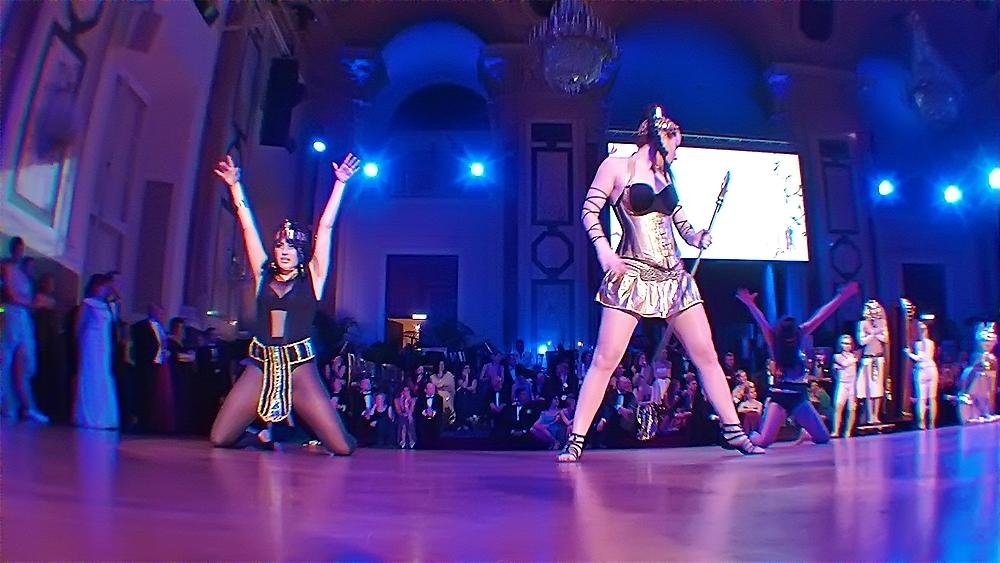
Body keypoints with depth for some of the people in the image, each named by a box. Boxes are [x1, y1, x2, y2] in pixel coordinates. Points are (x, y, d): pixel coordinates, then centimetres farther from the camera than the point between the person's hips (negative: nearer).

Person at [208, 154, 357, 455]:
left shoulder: (312, 278, 4)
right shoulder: (263, 276, 10)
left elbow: (325, 227, 0)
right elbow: (248, 227, 10)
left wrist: (340, 183, 0)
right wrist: (235, 185, 12)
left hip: (300, 368, -2)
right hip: (260, 367, 3)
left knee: (342, 447, -9)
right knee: (220, 440, -4)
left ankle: (307, 432, 27)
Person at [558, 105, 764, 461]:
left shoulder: (665, 178, 19)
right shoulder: (616, 166, 2)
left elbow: (682, 227, 22)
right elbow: (589, 211, -3)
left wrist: (698, 238, 0)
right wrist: (605, 252, -15)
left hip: (674, 277, 6)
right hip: (632, 275, -6)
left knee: (706, 355, 5)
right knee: (605, 359, -10)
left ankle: (734, 432, 16)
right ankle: (575, 441, -3)